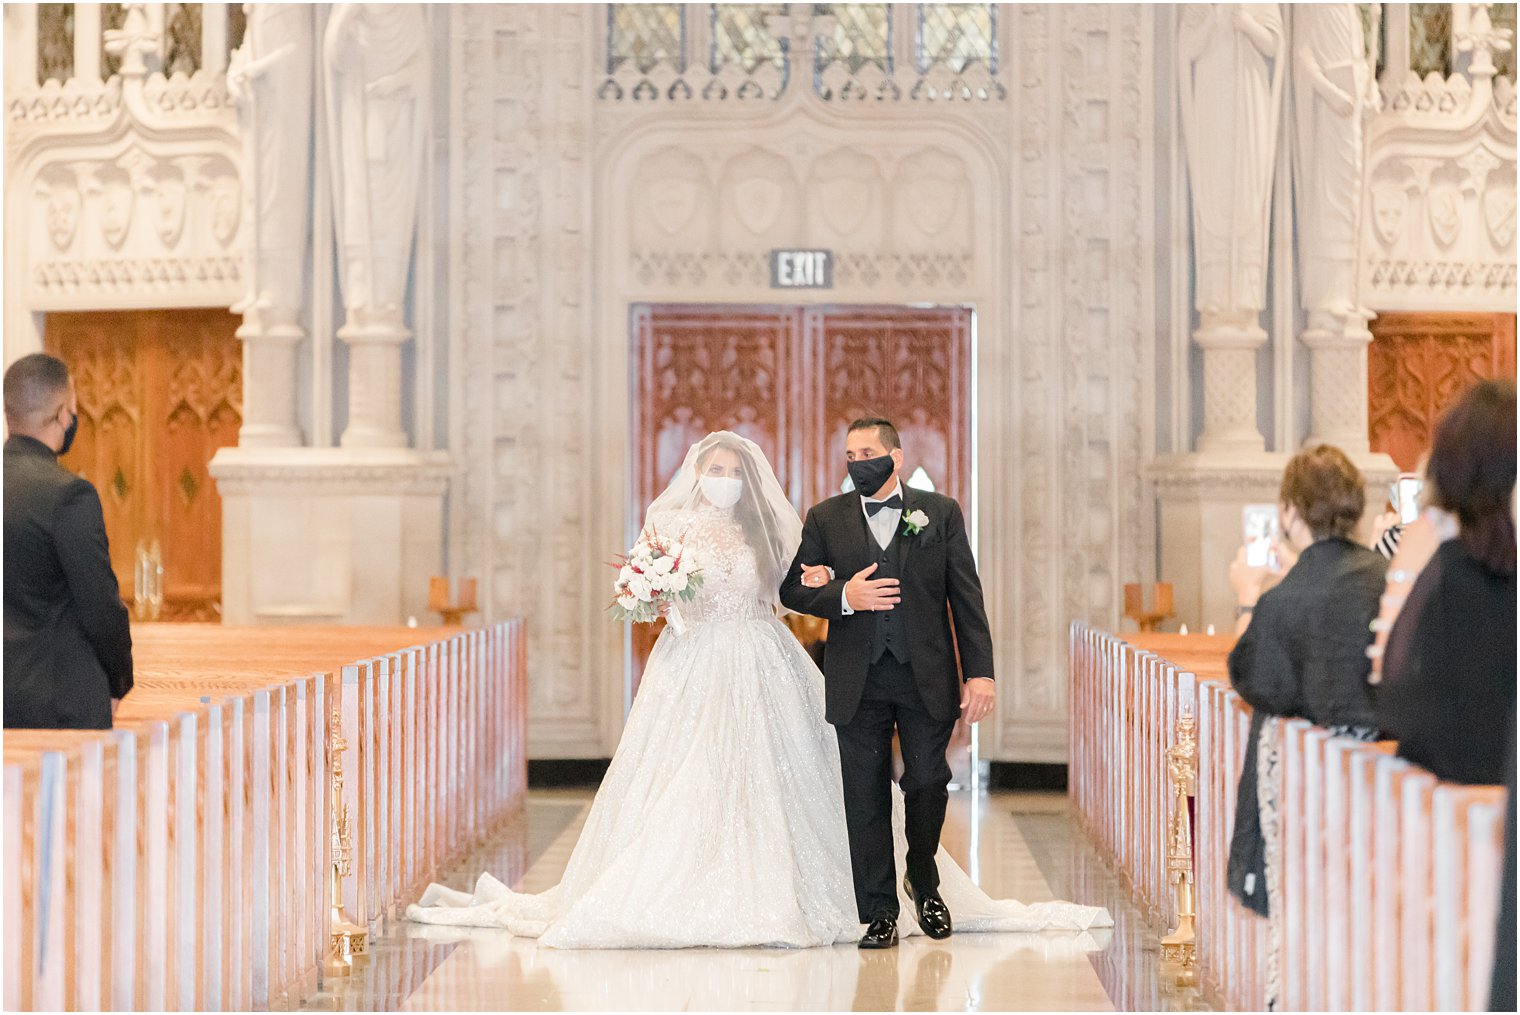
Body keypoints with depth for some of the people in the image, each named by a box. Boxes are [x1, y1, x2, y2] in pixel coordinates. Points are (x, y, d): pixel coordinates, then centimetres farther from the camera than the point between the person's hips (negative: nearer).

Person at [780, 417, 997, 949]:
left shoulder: (940, 512, 5)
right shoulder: (825, 519, 7)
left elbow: (966, 596, 3)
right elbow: (792, 589, 6)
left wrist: (979, 671, -4)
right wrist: (843, 596, -14)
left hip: (927, 679, -1)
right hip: (857, 681, 1)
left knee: (927, 784, 0)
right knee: (866, 796, 2)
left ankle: (924, 883, 27)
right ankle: (879, 914, 10)